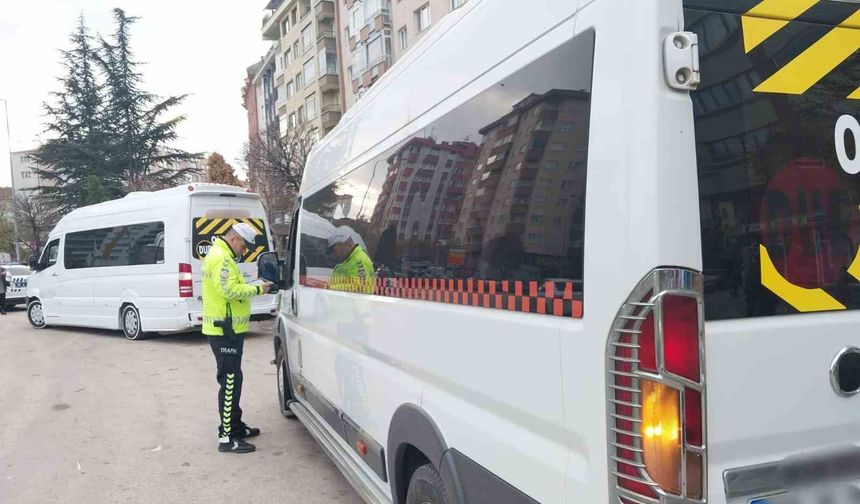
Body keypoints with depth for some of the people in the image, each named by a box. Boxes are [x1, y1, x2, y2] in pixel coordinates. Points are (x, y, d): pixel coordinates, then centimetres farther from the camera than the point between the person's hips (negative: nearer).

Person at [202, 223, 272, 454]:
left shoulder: (221, 256, 18)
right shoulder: (220, 258, -16)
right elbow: (229, 290, -25)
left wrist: (251, 289, 5)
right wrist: (257, 289, -16)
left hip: (227, 329, 11)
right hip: (225, 330, -11)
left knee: (232, 380, 18)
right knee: (230, 382, -8)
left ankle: (235, 426, 29)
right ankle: (227, 438, -4)